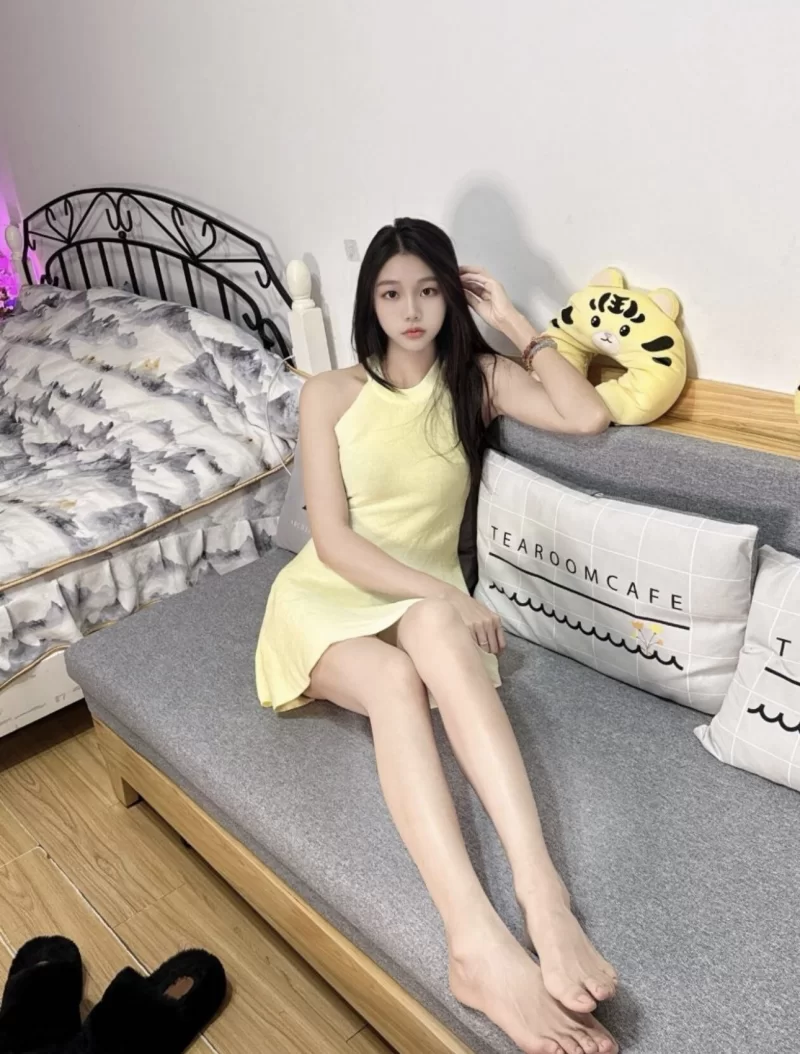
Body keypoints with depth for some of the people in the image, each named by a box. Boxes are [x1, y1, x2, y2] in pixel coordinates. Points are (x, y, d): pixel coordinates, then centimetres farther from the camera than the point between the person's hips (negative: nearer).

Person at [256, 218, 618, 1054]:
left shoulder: (476, 378, 7)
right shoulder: (329, 394, 0)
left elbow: (589, 417, -9)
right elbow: (332, 541, -8)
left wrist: (512, 322, -4)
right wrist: (442, 594, -19)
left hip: (425, 601, 1)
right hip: (329, 595, -1)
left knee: (435, 630, -39)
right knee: (397, 680, -37)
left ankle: (540, 891, -49)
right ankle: (482, 946, -48)